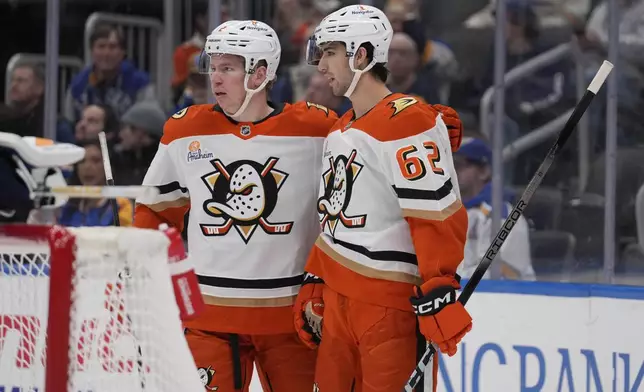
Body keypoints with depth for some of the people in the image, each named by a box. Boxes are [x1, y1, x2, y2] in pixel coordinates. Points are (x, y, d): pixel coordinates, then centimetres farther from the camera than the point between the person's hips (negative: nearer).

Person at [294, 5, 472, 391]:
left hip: (393, 305, -9)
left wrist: (439, 295, -24)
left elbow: (438, 216, -20)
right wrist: (314, 285, 21)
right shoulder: (340, 131, 17)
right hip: (340, 299, 9)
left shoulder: (408, 123, -14)